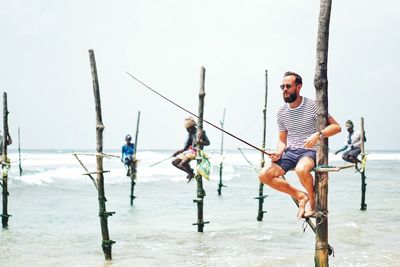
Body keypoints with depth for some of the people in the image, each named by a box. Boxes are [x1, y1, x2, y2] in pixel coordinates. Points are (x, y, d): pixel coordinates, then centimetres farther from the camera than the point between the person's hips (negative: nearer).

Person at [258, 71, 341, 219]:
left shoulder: (313, 106, -8)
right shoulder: (282, 112, 8)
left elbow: (336, 127, -10)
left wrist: (318, 135, -28)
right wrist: (279, 152, -4)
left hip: (310, 151, -6)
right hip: (291, 152, 6)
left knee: (301, 170, -39)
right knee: (264, 175, -14)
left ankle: (313, 199, -7)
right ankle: (300, 196, 1)